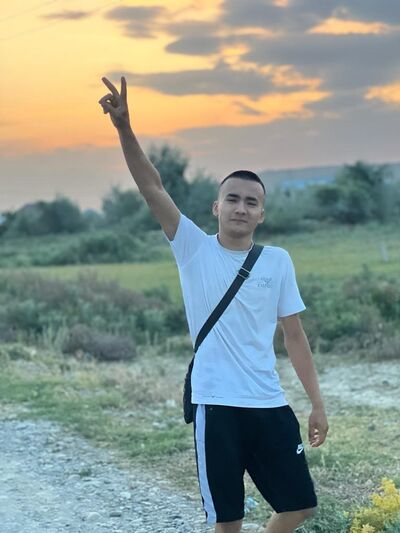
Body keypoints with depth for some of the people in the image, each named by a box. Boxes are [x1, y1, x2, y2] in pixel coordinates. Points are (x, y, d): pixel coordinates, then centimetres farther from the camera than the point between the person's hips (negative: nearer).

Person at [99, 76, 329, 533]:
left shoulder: (278, 261, 5)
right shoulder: (194, 249, -1)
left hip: (270, 404, 3)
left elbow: (294, 335, 9)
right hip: (216, 406, -3)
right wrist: (124, 129, -25)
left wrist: (317, 403, 7)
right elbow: (152, 188, -12)